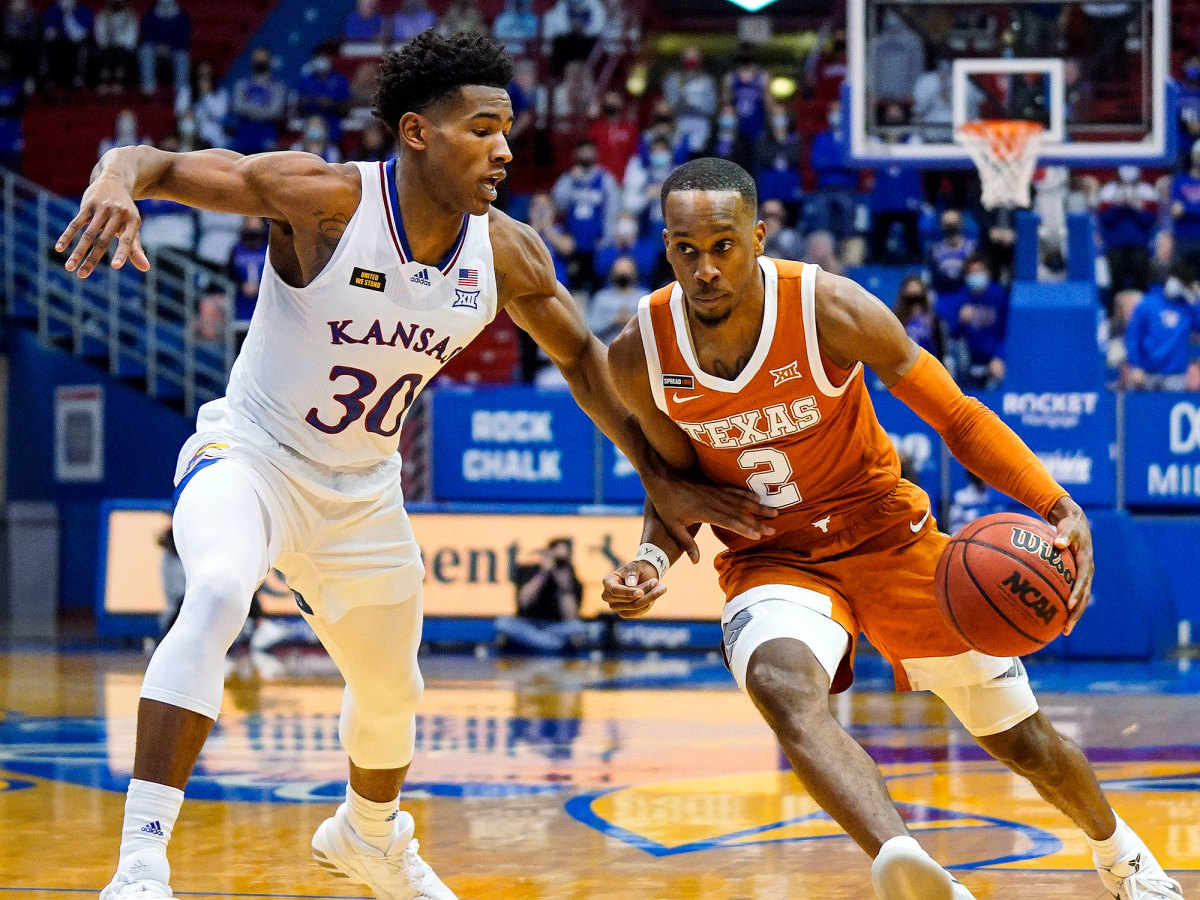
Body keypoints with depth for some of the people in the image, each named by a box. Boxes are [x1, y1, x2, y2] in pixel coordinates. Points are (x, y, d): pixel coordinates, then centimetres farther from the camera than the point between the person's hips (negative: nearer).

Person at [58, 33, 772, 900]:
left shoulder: (507, 254, -11)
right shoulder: (327, 199, -26)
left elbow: (580, 355, 8)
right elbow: (155, 162, -29)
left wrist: (661, 478, 7)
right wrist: (116, 183, -53)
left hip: (363, 494, 6)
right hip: (250, 458, -6)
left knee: (391, 694, 24)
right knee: (217, 597, -38)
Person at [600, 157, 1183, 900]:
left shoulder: (831, 310, -22)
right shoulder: (640, 356, -15)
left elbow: (958, 417, -16)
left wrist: (1059, 509, -29)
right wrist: (655, 559, -17)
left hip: (887, 535, 0)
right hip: (771, 559, 0)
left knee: (1022, 738, 10)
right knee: (782, 685, -37)